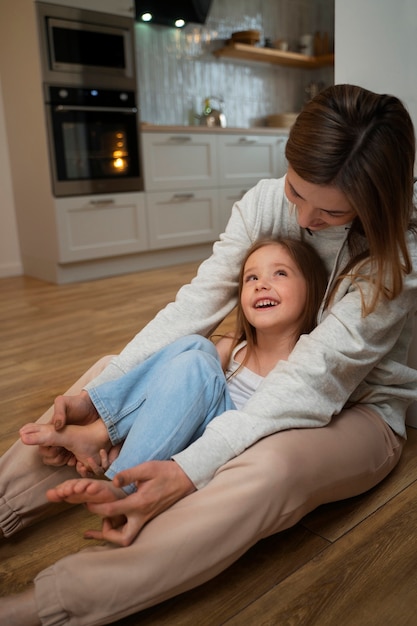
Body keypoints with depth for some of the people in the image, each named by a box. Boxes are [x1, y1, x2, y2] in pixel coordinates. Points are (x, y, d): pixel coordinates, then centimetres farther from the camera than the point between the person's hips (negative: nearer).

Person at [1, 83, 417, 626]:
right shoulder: (264, 203, -11)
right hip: (261, 385, 5)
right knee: (113, 371, -7)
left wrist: (190, 469, -39)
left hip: (358, 409, -4)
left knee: (270, 465, -40)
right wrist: (95, 393, -23)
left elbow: (313, 381, -31)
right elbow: (195, 305, -13)